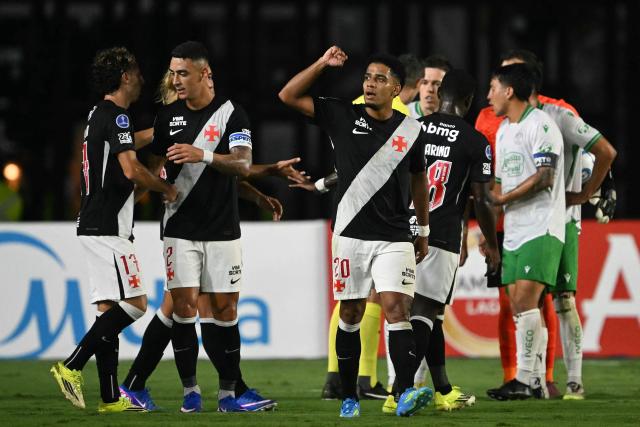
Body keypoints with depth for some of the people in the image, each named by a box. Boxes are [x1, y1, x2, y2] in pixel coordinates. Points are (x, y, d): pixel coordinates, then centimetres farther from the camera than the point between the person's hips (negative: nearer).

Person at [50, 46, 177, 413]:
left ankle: (111, 397, 4)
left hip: (96, 227, 10)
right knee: (134, 304, -11)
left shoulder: (100, 115, 18)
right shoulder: (116, 116, -12)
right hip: (108, 228, -10)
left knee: (109, 308, 6)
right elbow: (131, 170, -21)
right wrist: (168, 189, -6)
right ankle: (72, 366, -15)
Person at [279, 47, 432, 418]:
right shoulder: (343, 116, 2)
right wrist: (323, 64, -9)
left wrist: (424, 230, 22)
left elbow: (418, 178, 19)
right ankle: (349, 397, 16)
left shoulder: (410, 130, 5)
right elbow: (289, 96, -2)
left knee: (396, 308, -14)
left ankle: (406, 394, -25)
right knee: (351, 314, 6)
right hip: (351, 234, 1)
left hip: (395, 238, -1)